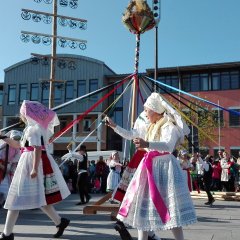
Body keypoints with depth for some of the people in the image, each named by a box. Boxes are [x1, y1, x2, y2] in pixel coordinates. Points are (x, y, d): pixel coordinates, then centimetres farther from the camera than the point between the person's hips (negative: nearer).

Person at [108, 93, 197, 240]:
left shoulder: (169, 126, -11)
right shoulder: (152, 127, 19)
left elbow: (168, 146, -30)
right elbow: (132, 135, 32)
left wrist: (148, 144, -45)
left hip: (164, 167, -9)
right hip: (150, 168, 9)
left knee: (170, 209, -7)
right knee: (143, 205, 10)